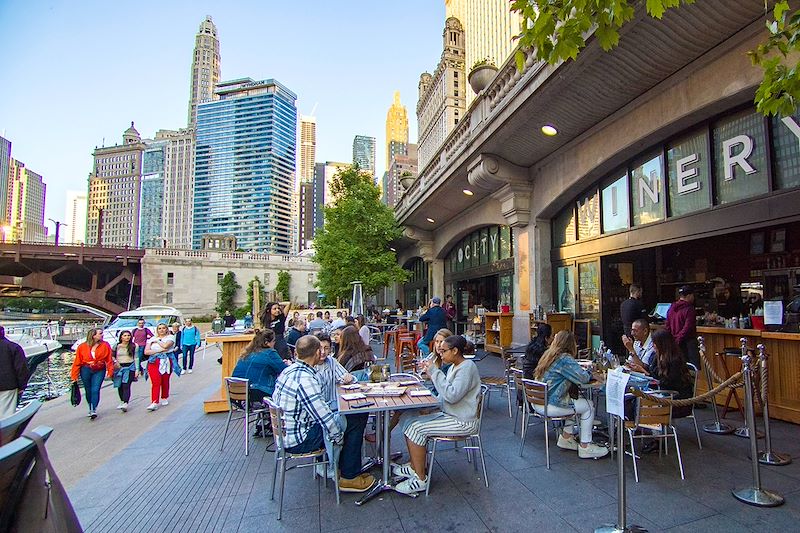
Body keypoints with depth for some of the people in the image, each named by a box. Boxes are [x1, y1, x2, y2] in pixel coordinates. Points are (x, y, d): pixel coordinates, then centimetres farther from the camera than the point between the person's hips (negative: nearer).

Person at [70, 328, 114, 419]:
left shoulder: (105, 345, -7)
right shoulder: (82, 347, -7)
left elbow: (109, 360, -4)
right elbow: (77, 362, -1)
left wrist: (110, 371, -7)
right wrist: (74, 376, 0)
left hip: (99, 371, -1)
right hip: (86, 370, 1)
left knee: (95, 390, -10)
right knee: (88, 391, 14)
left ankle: (94, 410, -3)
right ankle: (90, 409, 32)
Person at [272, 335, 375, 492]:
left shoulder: (289, 370, 1)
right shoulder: (305, 379, -29)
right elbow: (324, 416, -27)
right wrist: (340, 438, -11)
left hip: (285, 432, 9)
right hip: (297, 441, -9)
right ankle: (349, 478, 11)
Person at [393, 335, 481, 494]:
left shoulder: (467, 368, -18)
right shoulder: (454, 366, 11)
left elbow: (452, 395, -29)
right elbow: (446, 393, 15)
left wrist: (435, 372, -24)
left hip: (462, 422, -10)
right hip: (449, 415, 10)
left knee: (417, 428, -19)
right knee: (409, 424, 1)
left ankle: (420, 479, -7)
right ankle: (414, 466, 15)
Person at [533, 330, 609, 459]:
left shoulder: (547, 354, 10)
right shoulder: (565, 359, -17)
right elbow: (583, 378, -19)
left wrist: (581, 368, 28)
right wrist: (589, 373, 3)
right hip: (549, 406, -9)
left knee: (575, 401, 26)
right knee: (588, 406, 8)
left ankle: (566, 437, 30)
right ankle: (585, 447, 16)